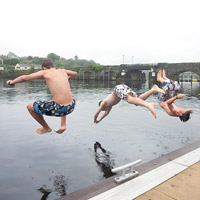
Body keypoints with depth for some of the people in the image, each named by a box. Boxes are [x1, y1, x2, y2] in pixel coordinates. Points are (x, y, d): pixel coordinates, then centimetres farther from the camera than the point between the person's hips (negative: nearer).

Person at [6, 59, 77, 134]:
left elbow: (24, 78, 3)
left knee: (30, 107, 15)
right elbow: (75, 73, 35)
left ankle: (46, 128, 31)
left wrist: (12, 82, 23)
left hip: (58, 109, -6)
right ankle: (63, 125, 34)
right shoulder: (62, 71, 16)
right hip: (71, 107, 6)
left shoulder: (44, 72, 4)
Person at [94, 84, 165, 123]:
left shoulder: (103, 103, 20)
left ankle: (149, 105, -56)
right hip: (124, 87, 7)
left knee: (130, 100, -30)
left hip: (118, 88, -7)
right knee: (137, 101, -1)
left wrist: (95, 121, 46)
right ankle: (153, 89, -18)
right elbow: (107, 112, 53)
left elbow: (96, 114, 26)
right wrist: (99, 120, 63)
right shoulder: (110, 104, 38)